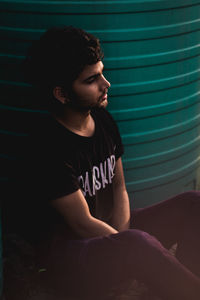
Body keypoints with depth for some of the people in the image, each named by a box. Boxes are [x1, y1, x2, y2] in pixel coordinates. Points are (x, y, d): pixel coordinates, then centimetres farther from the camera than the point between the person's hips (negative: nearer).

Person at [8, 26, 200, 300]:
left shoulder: (103, 121, 3)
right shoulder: (47, 145, -22)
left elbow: (119, 188, 8)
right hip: (65, 254, -8)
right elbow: (82, 225, -20)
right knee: (139, 243, -37)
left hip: (108, 232, 8)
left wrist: (120, 239, -8)